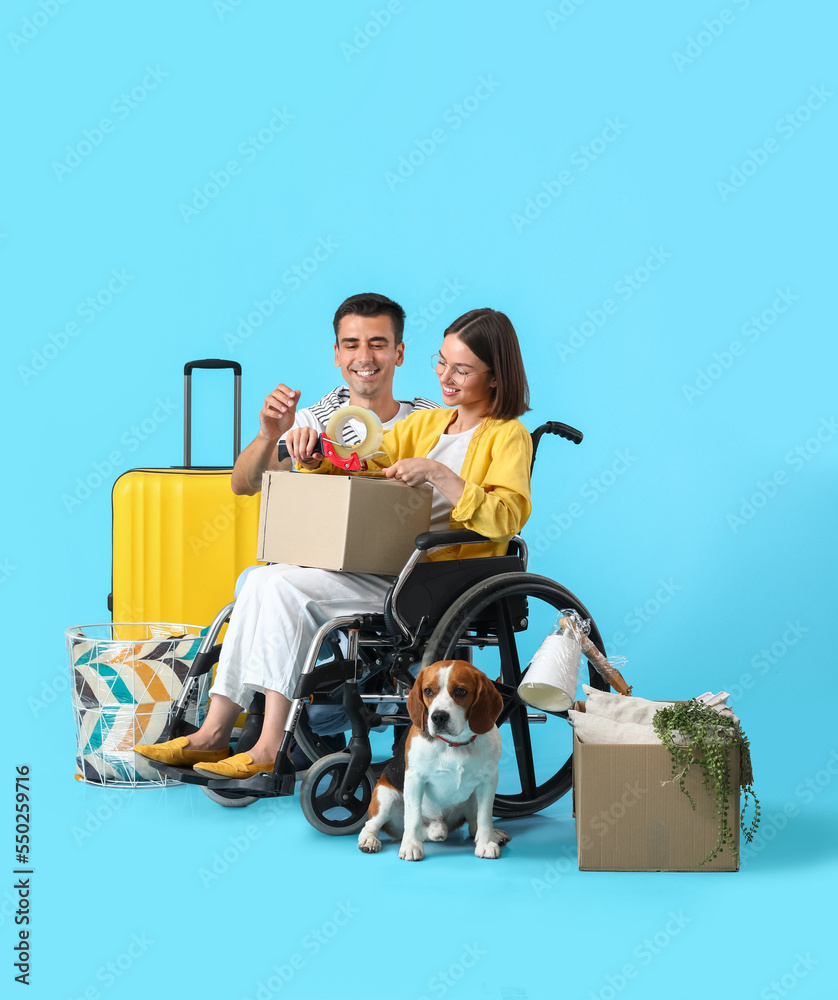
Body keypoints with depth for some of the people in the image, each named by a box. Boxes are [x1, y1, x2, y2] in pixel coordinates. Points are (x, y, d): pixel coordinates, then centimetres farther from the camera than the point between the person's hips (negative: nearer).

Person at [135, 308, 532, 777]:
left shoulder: (508, 436, 1)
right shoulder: (423, 423, 22)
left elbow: (507, 517, -15)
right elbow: (356, 469, 17)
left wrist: (438, 473, -21)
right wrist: (316, 456, -5)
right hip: (389, 570, 7)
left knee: (287, 586, -22)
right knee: (263, 578, -14)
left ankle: (273, 747, -21)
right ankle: (214, 733, -16)